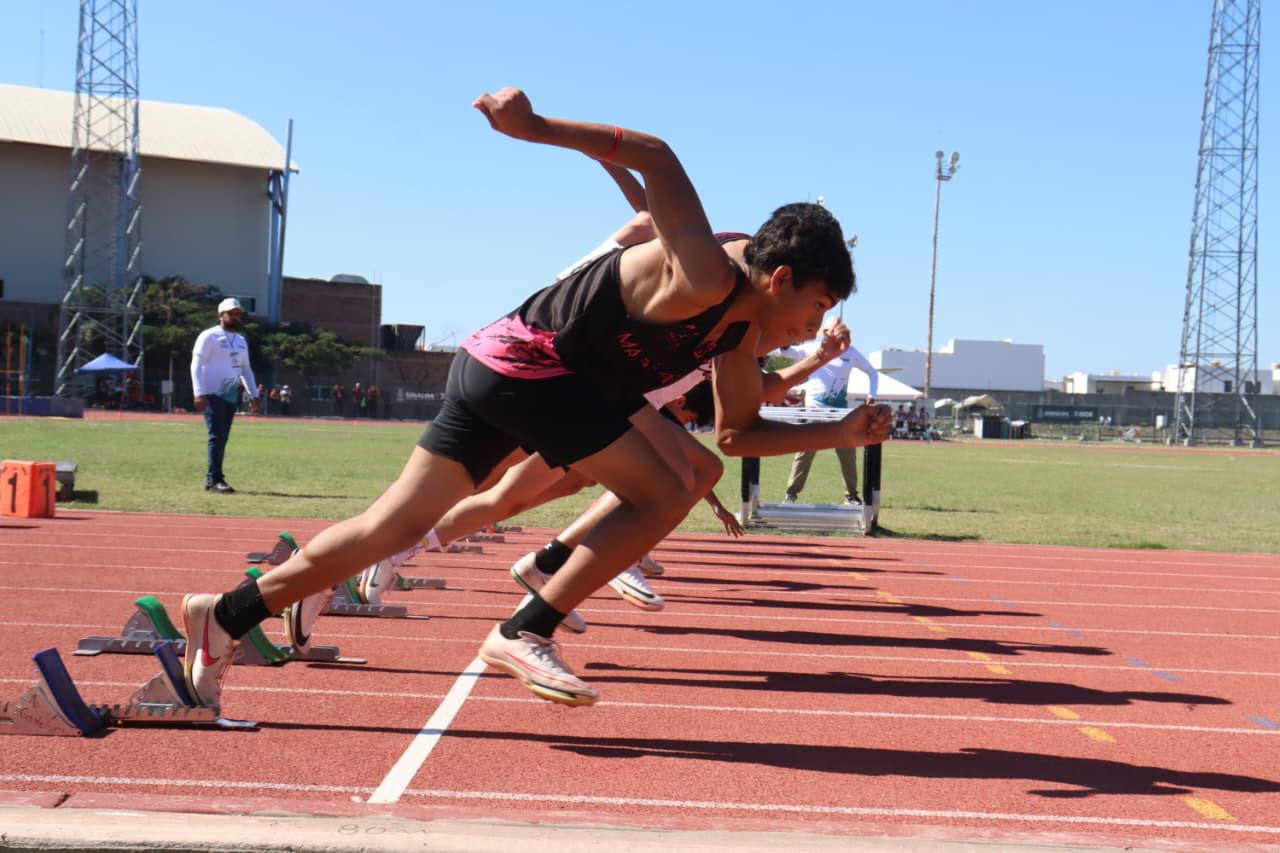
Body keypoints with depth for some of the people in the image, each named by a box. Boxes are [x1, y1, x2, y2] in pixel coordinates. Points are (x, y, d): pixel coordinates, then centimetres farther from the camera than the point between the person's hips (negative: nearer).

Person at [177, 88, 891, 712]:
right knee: (665, 496, -10)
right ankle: (525, 635, -7)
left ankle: (227, 615, 14)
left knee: (396, 527, 9)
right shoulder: (704, 278, -19)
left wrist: (839, 434, 9)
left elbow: (738, 434, 16)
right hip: (522, 362, -10)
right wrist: (538, 128, -31)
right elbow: (656, 157, -25)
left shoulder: (741, 328, 10)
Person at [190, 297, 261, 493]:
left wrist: (254, 395, 17)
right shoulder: (209, 336, -6)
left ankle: (211, 480, 13)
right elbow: (196, 365, -12)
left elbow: (246, 369, 24)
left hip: (231, 396, 7)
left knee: (222, 439, 7)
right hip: (212, 395, -7)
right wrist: (199, 394, -23)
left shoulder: (241, 341, 18)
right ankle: (215, 480, -14)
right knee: (217, 436, -14)